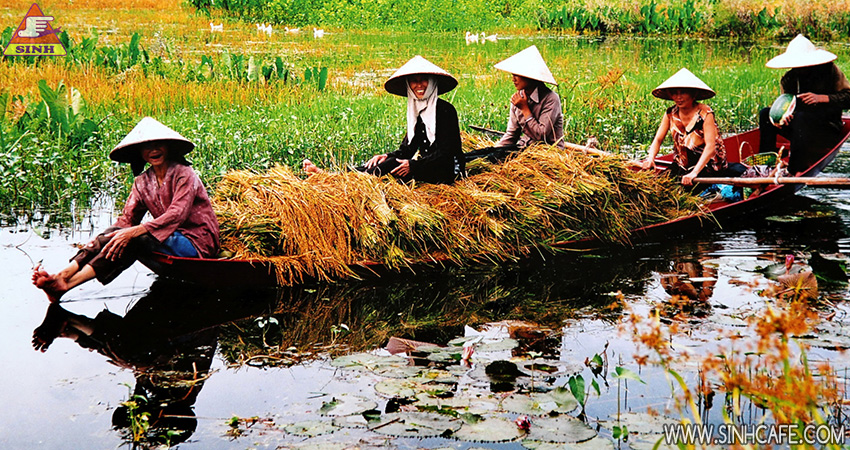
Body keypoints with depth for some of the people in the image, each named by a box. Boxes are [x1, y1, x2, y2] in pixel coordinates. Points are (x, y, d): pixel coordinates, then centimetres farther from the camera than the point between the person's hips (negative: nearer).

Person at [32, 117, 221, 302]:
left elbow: (176, 215, -23)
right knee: (115, 233, -16)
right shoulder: (143, 182, 10)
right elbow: (127, 219, 3)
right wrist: (98, 242, -17)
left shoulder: (184, 175, -10)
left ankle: (67, 284, -36)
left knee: (136, 239, -30)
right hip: (170, 239, 7)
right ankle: (62, 275, -30)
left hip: (198, 242, -7)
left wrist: (133, 232, -33)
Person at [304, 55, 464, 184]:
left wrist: (413, 165, -22)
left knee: (394, 166, -24)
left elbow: (446, 151, -16)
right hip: (425, 165, 7)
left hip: (447, 170, -7)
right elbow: (408, 148, 10)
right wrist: (388, 156, -10)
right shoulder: (416, 109, 12)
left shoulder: (445, 110, -11)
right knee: (389, 162, -14)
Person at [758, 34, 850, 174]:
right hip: (801, 129, 4)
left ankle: (796, 171, -37)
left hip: (828, 132, -4)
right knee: (765, 114, -12)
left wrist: (821, 98, -25)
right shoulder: (788, 79, 4)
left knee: (801, 116, -34)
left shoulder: (829, 70, -5)